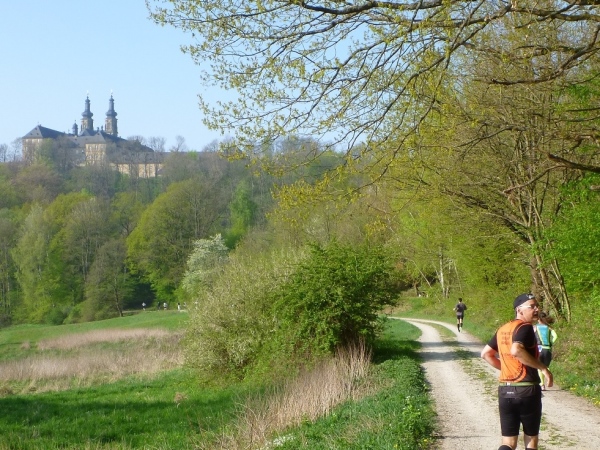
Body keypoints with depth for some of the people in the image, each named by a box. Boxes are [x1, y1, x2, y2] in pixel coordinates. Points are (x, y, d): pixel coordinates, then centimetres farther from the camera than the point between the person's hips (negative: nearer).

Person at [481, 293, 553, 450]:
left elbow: (485, 354, 20)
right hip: (527, 390, -6)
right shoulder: (525, 327, -12)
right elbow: (516, 350, -30)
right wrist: (543, 367, -23)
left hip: (505, 390, 6)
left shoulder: (502, 329, 12)